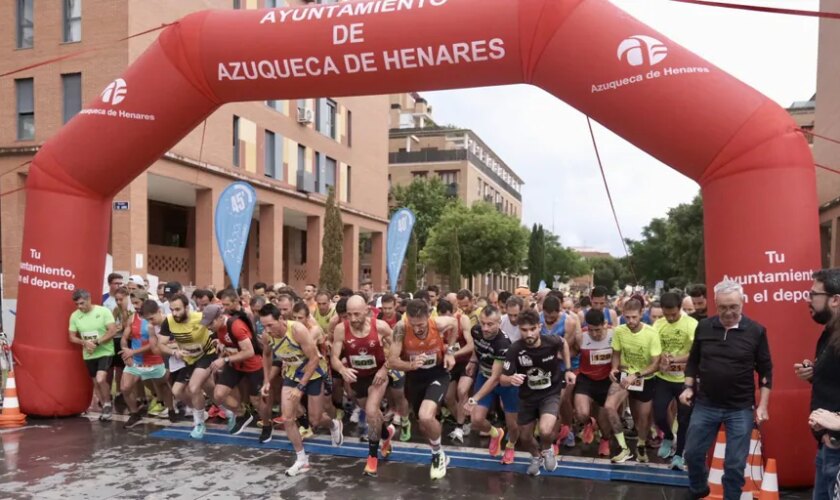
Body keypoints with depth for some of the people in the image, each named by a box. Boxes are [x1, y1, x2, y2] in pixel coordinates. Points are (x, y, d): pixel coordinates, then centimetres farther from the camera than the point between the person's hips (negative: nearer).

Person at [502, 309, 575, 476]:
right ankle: (536, 456, 51)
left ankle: (547, 450, 12)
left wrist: (568, 370, 2)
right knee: (525, 437, 14)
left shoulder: (552, 342, -23)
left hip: (551, 393, -2)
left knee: (545, 431, -26)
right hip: (528, 396, 2)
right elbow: (503, 379, -22)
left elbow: (564, 343, 3)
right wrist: (512, 379, -44)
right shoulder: (515, 349, -25)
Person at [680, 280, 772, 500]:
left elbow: (766, 370, -1)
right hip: (705, 404, 2)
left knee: (735, 464, 5)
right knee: (693, 453, 11)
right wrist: (689, 387, 1)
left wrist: (762, 405, -4)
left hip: (741, 409, -2)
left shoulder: (756, 331, -8)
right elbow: (693, 360, 10)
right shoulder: (704, 327, -2)